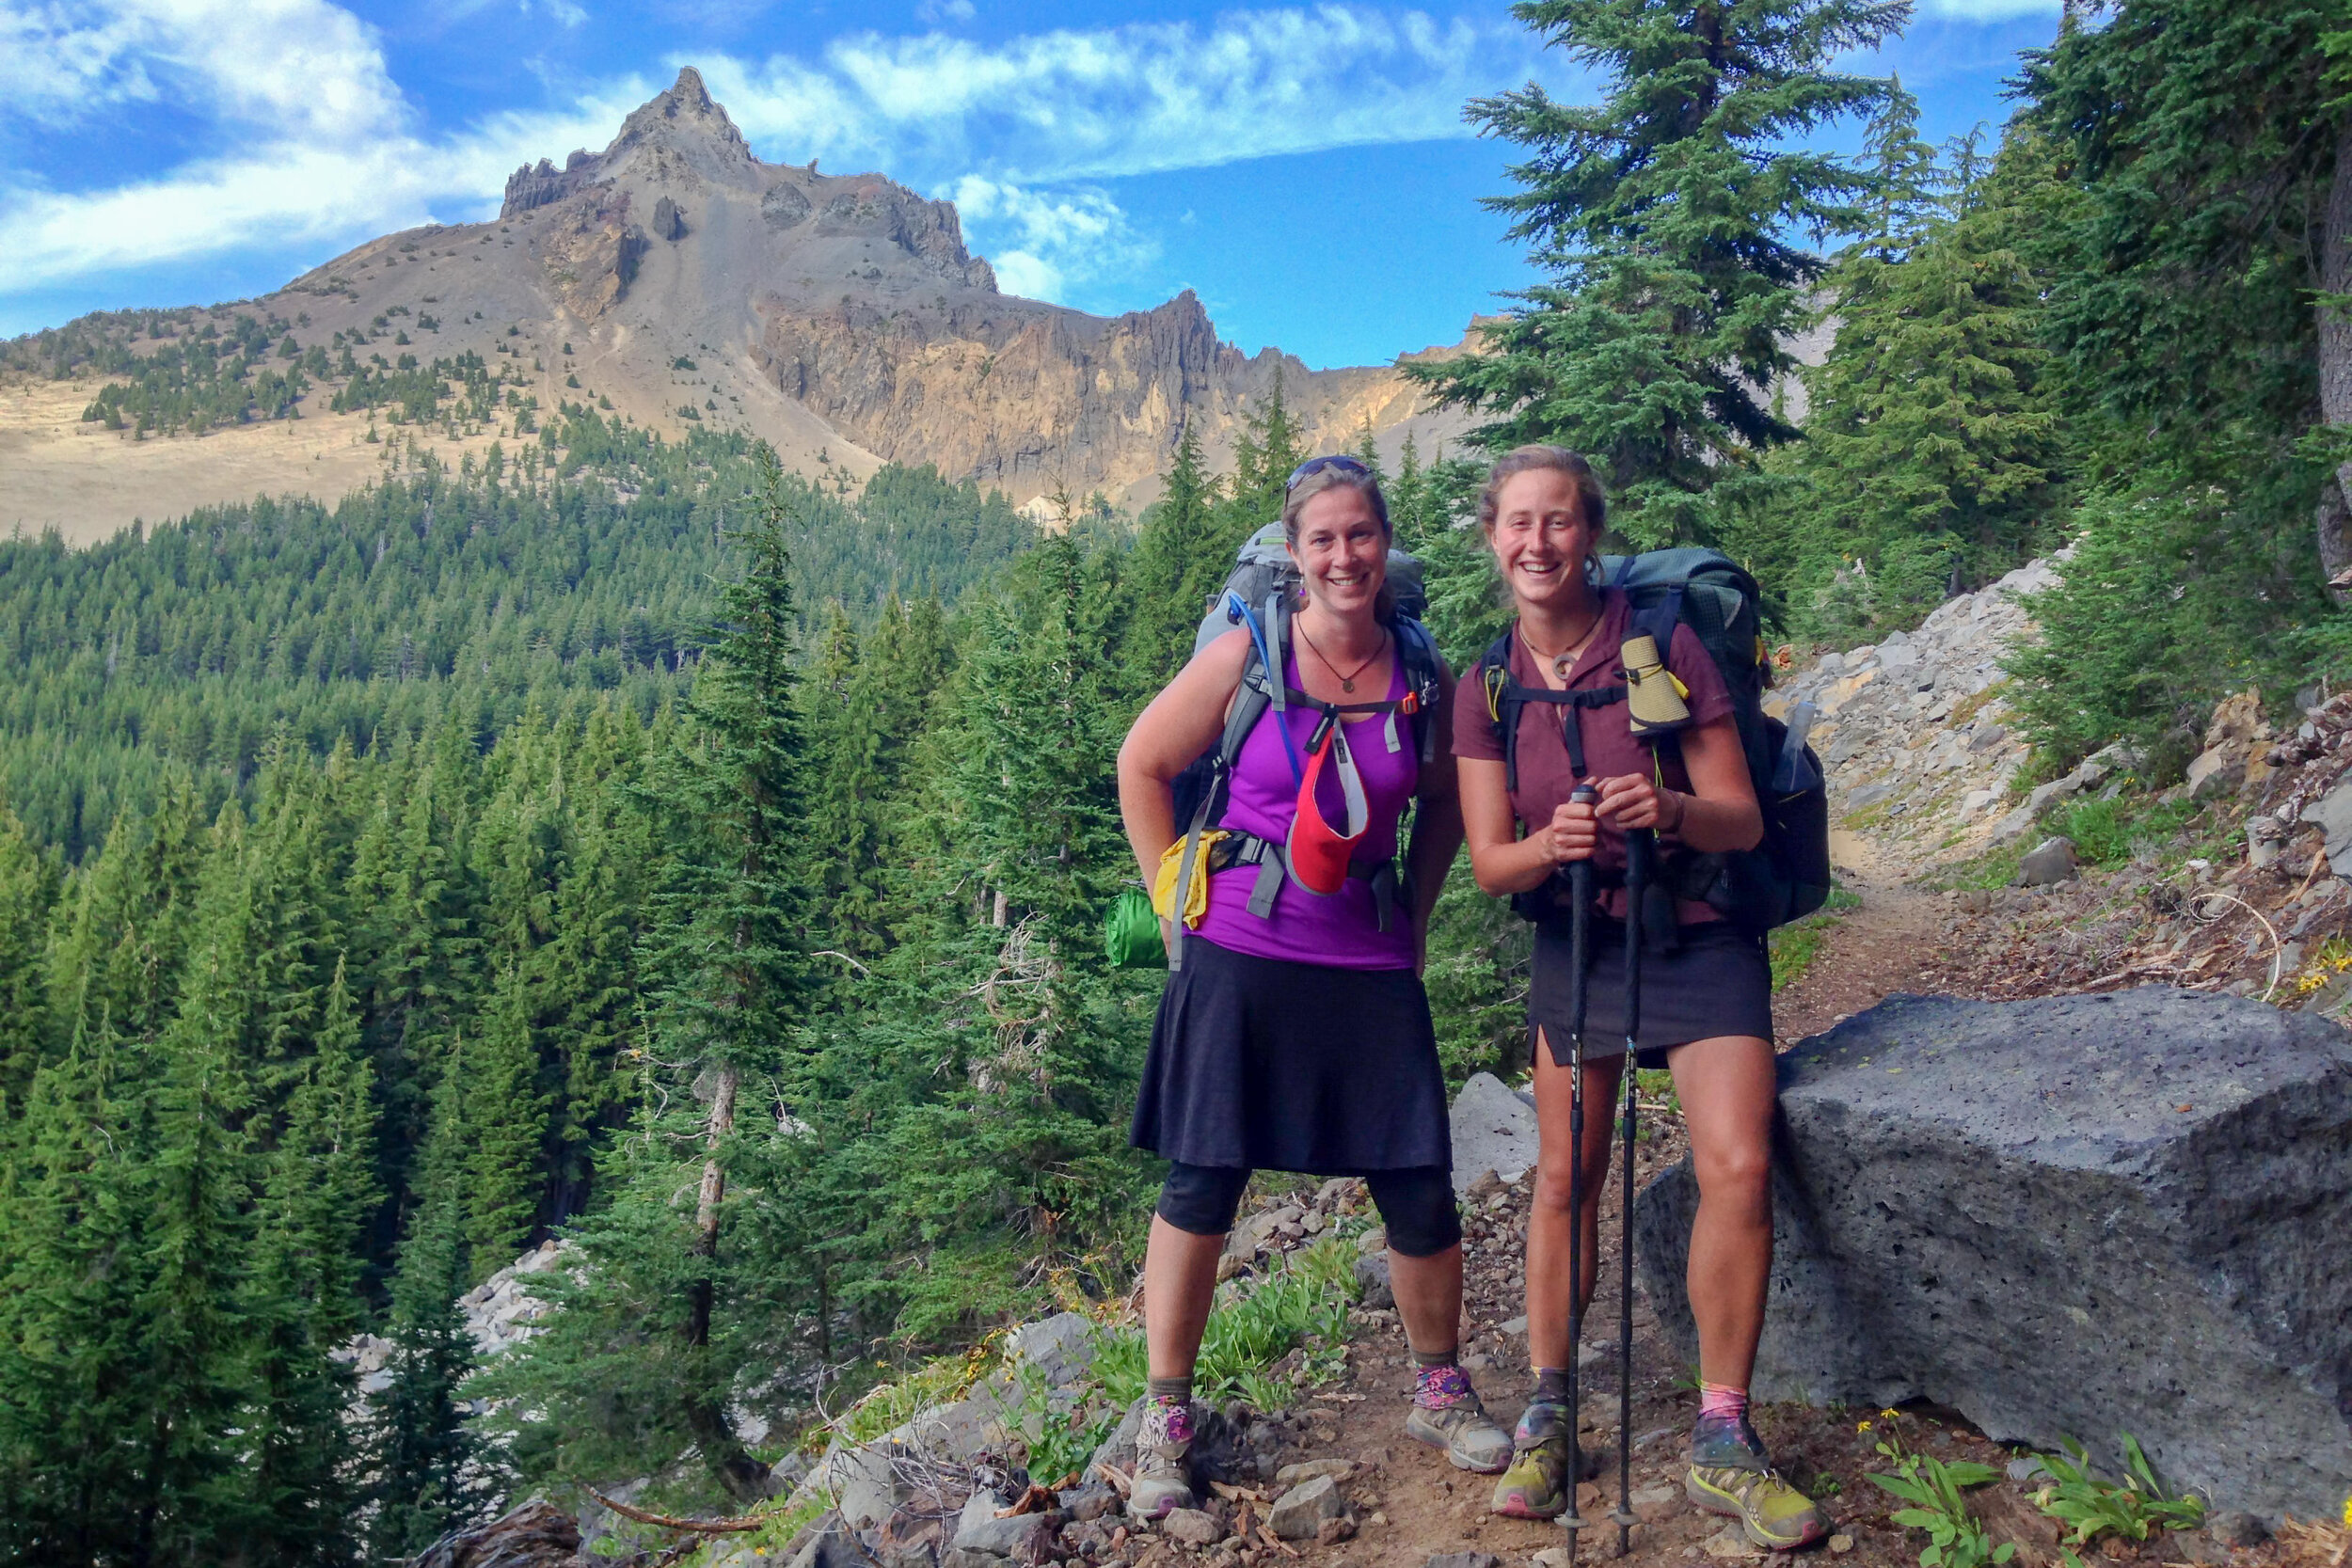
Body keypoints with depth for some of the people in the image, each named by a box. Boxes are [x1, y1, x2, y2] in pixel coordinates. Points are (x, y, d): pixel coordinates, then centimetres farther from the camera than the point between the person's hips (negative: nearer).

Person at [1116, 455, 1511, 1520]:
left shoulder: (1425, 673, 2)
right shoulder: (1247, 657, -7)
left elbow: (1442, 801, 19)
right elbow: (1141, 767, 2)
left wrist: (1415, 917, 11)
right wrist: (1178, 903, 1)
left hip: (1370, 964, 3)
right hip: (1239, 960, -2)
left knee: (1420, 1191, 4)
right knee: (1201, 1186, 3)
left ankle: (1439, 1392, 30)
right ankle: (1164, 1420, 20)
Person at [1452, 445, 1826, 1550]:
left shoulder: (1663, 646, -12)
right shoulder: (1489, 684, -3)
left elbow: (1742, 821, -10)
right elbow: (1489, 862, -4)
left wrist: (1671, 809, -32)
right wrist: (1550, 844, -26)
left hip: (1697, 936, -2)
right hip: (1570, 939, 2)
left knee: (1738, 1170, -15)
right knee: (1565, 1178, 5)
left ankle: (1722, 1447, 0)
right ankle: (1547, 1421, 20)